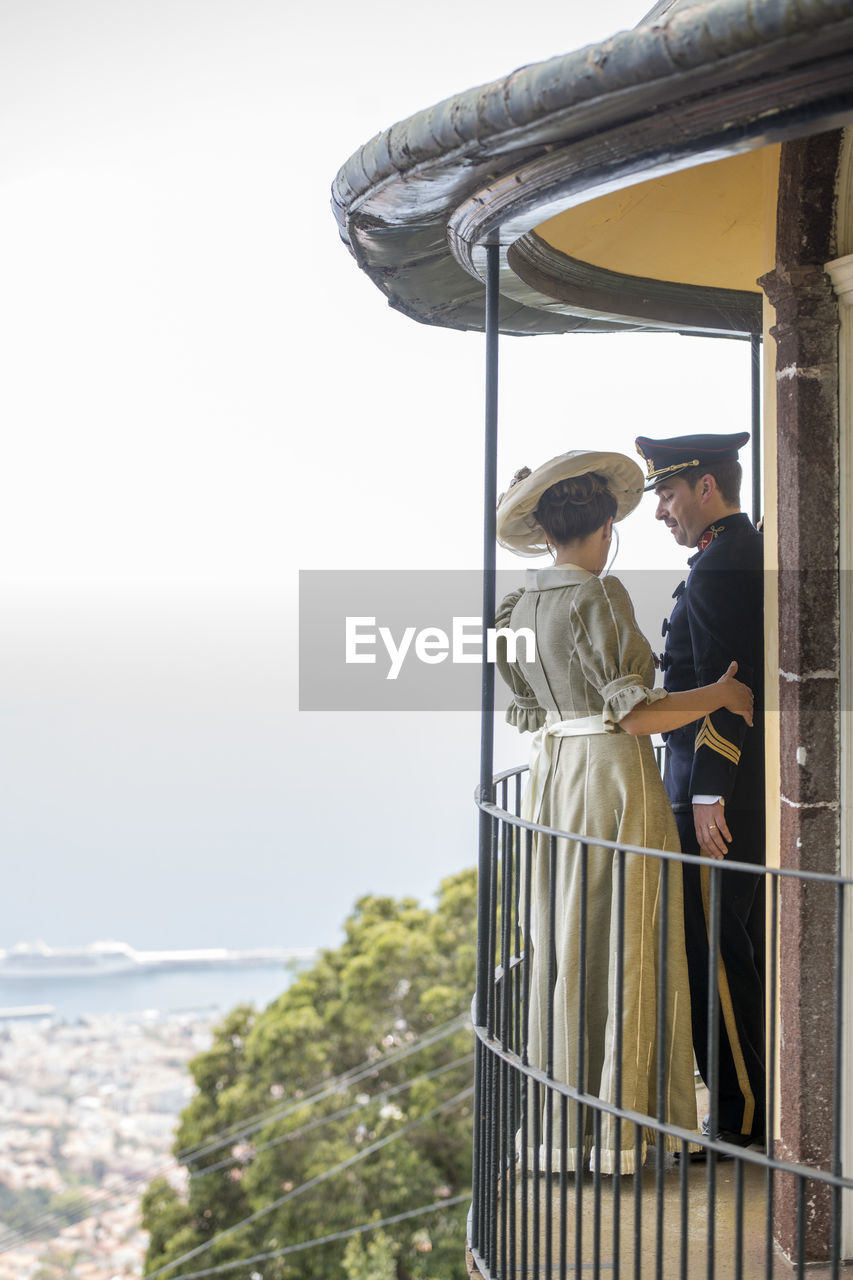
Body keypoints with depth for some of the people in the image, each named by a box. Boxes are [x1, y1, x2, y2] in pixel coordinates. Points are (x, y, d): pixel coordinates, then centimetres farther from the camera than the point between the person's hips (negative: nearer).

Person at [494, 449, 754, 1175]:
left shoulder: (524, 606, 8)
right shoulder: (600, 598, -15)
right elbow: (632, 713, -19)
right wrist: (721, 695, -7)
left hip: (552, 778, 8)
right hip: (616, 776, -8)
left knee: (561, 949, 12)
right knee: (627, 949, 0)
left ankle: (561, 1128, 19)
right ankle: (624, 1131, 5)